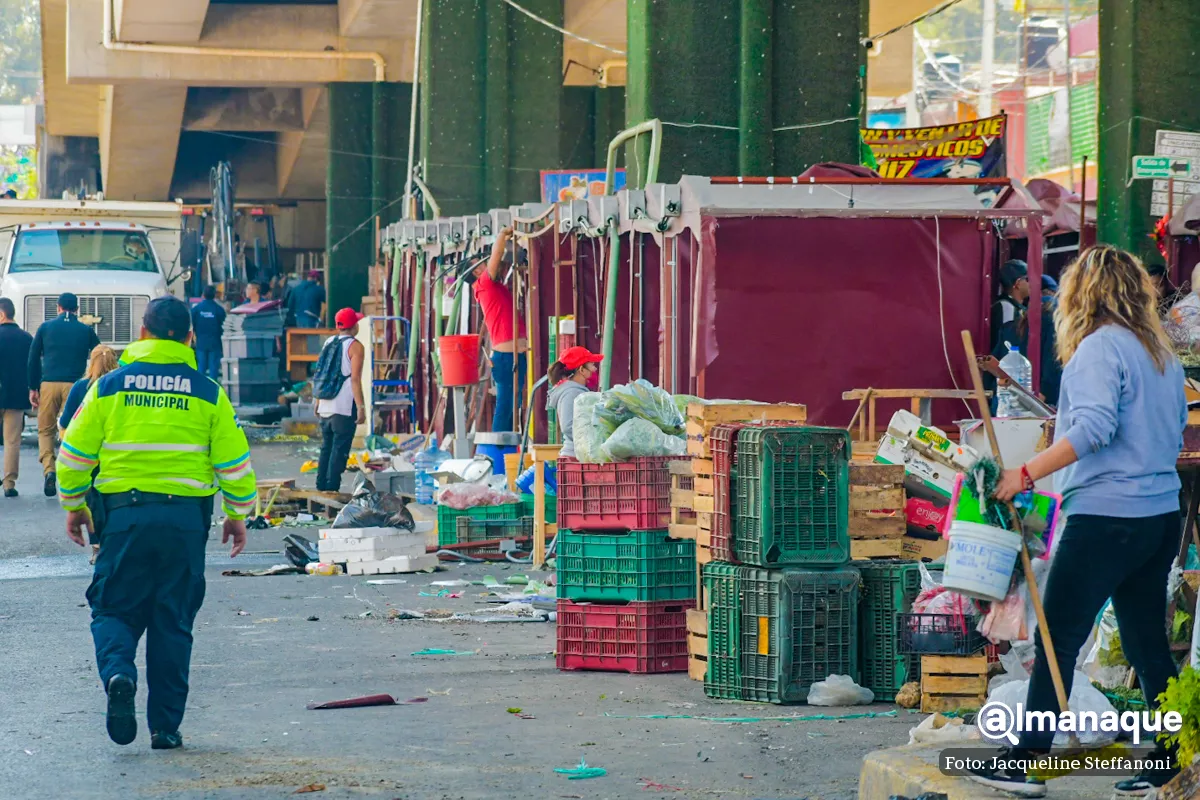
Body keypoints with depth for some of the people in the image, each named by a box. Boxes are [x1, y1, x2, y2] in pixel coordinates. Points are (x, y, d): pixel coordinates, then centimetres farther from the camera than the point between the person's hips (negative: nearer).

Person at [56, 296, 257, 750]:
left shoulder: (109, 386, 1)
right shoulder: (207, 393, 2)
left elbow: (75, 452, 4)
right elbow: (234, 460, 4)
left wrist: (73, 505, 18)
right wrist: (237, 515, 17)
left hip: (123, 513, -1)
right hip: (185, 516, 1)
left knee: (114, 609, 10)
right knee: (173, 620, 9)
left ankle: (118, 672, -21)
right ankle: (165, 725, 9)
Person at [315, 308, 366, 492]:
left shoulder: (329, 343, 12)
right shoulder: (355, 346, -8)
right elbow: (355, 378, -15)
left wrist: (317, 401, 22)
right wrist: (361, 407, -15)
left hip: (326, 406, 7)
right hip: (344, 408, -7)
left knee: (326, 447, 14)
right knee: (340, 449, -5)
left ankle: (321, 486, 15)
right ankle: (332, 488, -9)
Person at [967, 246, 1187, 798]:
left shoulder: (1099, 347, -10)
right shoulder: (1162, 353, 15)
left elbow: (1094, 426, -24)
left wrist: (1026, 473, -24)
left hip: (1106, 516, -8)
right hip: (1161, 517, 8)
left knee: (1058, 638, -3)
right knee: (1147, 643, 12)